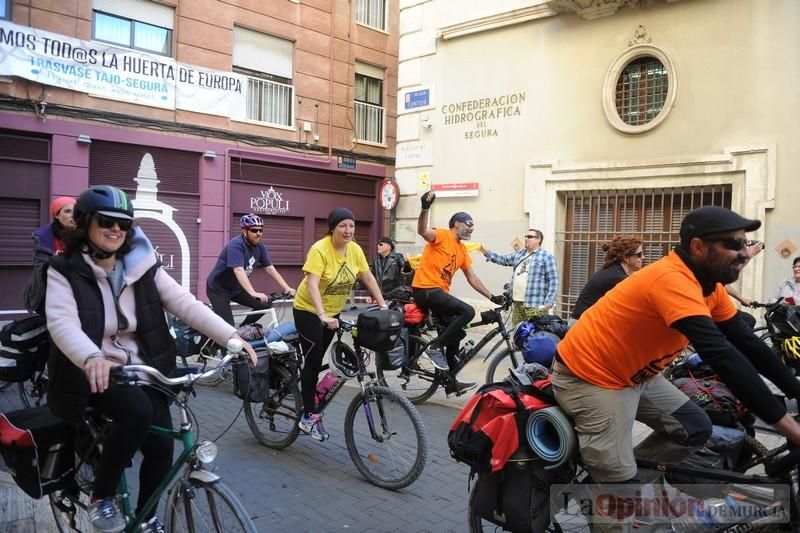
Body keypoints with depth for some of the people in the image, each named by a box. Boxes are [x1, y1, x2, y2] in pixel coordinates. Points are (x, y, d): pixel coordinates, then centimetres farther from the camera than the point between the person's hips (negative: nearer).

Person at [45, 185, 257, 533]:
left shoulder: (142, 266, 2)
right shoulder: (65, 270, -7)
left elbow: (185, 303, -8)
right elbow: (61, 322, -24)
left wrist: (230, 336, -21)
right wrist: (93, 358, -46)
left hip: (141, 369, 4)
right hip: (92, 372, -3)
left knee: (161, 445, -9)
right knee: (137, 411, -31)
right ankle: (101, 499, -6)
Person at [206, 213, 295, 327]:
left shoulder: (260, 246, -6)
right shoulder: (236, 245, -28)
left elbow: (270, 269, -7)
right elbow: (238, 270, -39)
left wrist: (287, 288, -17)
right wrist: (253, 293, -50)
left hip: (236, 288, 7)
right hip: (218, 288, -7)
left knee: (265, 304, -4)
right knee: (228, 327, -14)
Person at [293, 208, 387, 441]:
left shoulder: (355, 249, -6)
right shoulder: (320, 250, -25)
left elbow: (368, 277, 3)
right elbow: (312, 285, -34)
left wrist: (383, 305, -1)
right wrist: (322, 316, -45)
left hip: (333, 312, 6)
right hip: (309, 311, -6)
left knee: (318, 360, 15)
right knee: (313, 361, -6)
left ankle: (310, 408, 28)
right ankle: (309, 416, 4)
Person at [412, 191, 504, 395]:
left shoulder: (462, 249, 17)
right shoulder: (442, 235, -6)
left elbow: (472, 277, 20)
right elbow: (423, 231, -28)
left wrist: (491, 297, 16)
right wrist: (425, 208, -45)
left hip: (440, 293, 9)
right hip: (425, 289, -9)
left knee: (455, 333, 13)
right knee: (468, 311, -24)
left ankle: (450, 381, 26)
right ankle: (435, 346, -13)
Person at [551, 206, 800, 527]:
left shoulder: (709, 284, 3)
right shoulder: (673, 279, -29)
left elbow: (746, 343, 8)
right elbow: (721, 354, -35)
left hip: (634, 373, 10)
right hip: (590, 376, -10)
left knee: (696, 429, 11)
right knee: (623, 488, -9)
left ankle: (629, 470, 22)